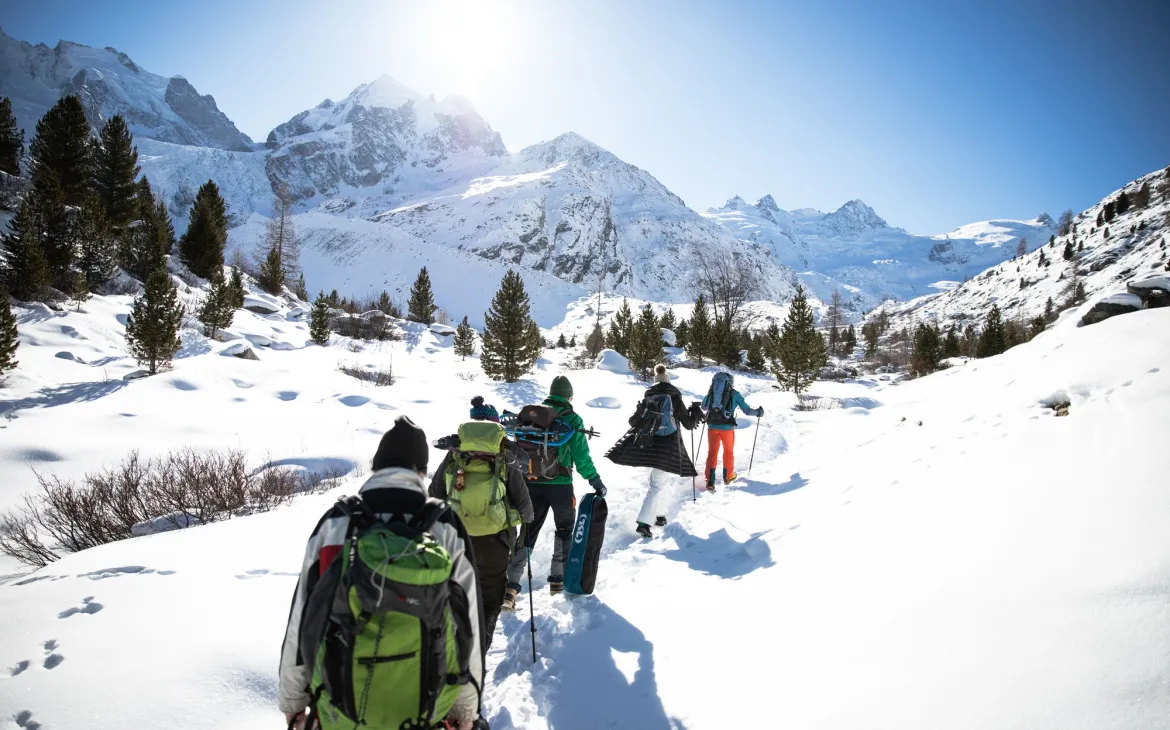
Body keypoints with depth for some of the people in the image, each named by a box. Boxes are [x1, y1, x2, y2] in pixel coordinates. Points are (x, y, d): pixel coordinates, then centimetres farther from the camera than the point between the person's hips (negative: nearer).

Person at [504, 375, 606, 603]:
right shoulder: (572, 419, -5)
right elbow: (581, 456, -8)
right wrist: (595, 481, 2)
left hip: (532, 483, 3)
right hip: (560, 484, -3)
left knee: (528, 532, 8)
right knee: (564, 529, 19)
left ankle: (511, 585, -1)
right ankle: (558, 579, 23)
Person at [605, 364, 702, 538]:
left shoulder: (647, 398, 3)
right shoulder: (675, 399, 0)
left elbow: (634, 422, 6)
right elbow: (689, 424, 4)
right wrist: (696, 413, 24)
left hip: (649, 444, 3)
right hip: (669, 447, -3)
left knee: (662, 480, 24)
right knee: (658, 484, -3)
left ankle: (660, 515, 29)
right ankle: (643, 522, -13)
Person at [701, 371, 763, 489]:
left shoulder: (711, 392, 7)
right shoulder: (734, 394, 1)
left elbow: (704, 407, 21)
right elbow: (746, 410, 4)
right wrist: (758, 412, 23)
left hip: (712, 426, 2)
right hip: (727, 427, -1)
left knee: (712, 453, 8)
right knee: (728, 452, 19)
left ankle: (710, 481, 0)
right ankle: (728, 476, 34)